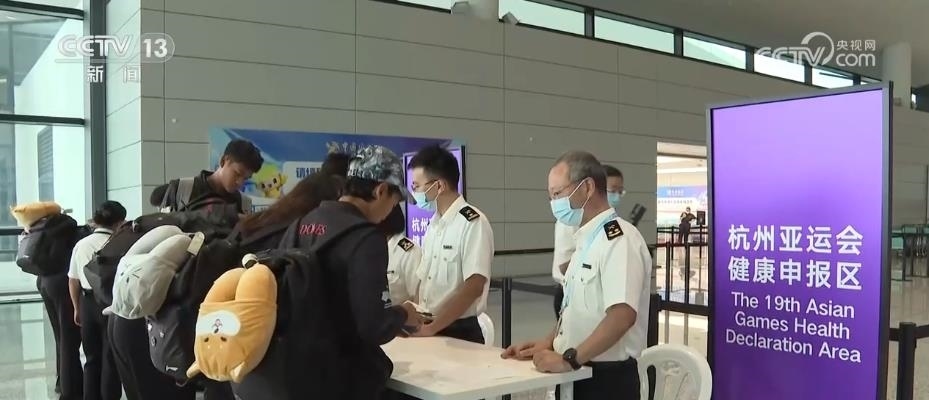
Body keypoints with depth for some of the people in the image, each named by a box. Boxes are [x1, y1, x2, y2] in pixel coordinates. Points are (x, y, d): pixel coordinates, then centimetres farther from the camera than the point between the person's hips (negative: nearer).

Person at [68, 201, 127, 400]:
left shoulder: (80, 245, 7)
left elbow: (73, 280, 11)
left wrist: (77, 308, 21)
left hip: (87, 302, 5)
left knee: (92, 358, 17)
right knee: (111, 359, 6)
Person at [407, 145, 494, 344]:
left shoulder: (473, 223, -15)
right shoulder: (433, 225, 8)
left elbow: (474, 287, -21)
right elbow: (425, 281, 11)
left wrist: (431, 328, -19)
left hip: (459, 333, -6)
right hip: (428, 330, 7)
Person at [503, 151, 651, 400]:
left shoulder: (619, 239, -18)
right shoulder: (587, 240, 10)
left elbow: (622, 315, -29)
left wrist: (568, 359, -25)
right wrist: (549, 342, 8)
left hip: (607, 378, -8)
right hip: (578, 375, 8)